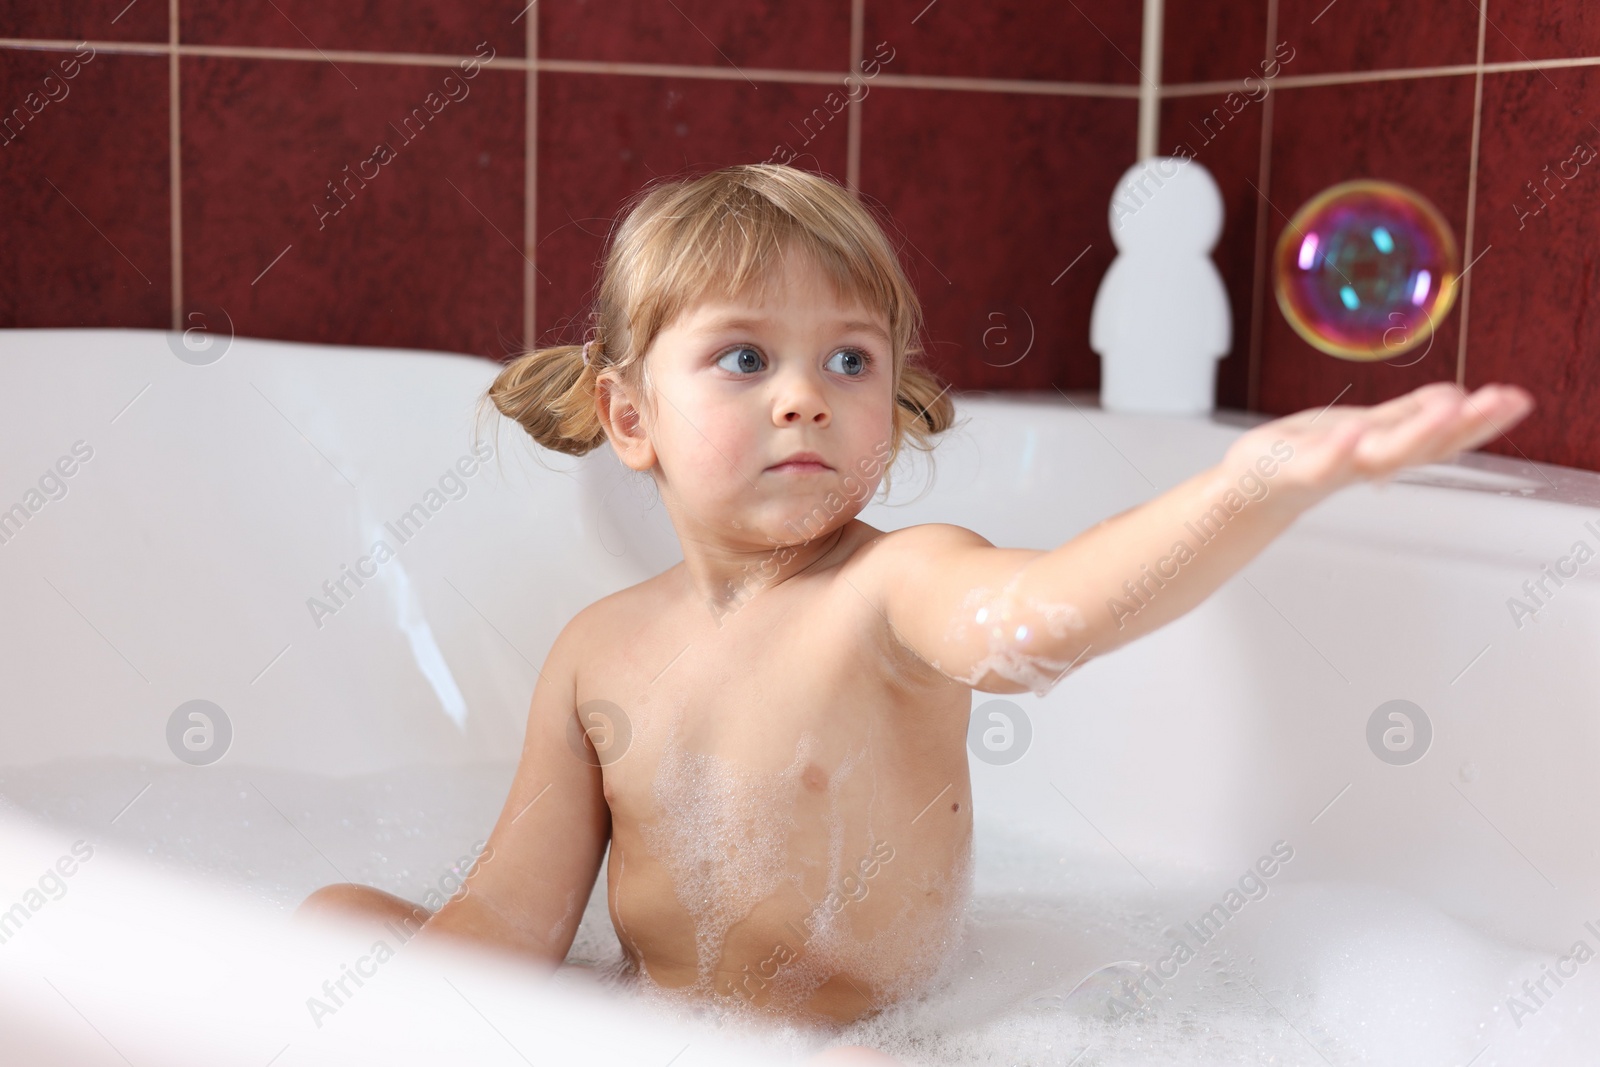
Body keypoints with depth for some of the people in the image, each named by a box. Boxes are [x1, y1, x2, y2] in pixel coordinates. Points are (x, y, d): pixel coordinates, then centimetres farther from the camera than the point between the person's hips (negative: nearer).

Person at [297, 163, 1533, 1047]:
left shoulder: (895, 592, -15)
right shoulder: (599, 652, 0)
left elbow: (1038, 615, -41)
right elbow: (513, 917, 2)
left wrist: (1258, 485, -61)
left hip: (849, 1035, -5)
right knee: (340, 914, -1)